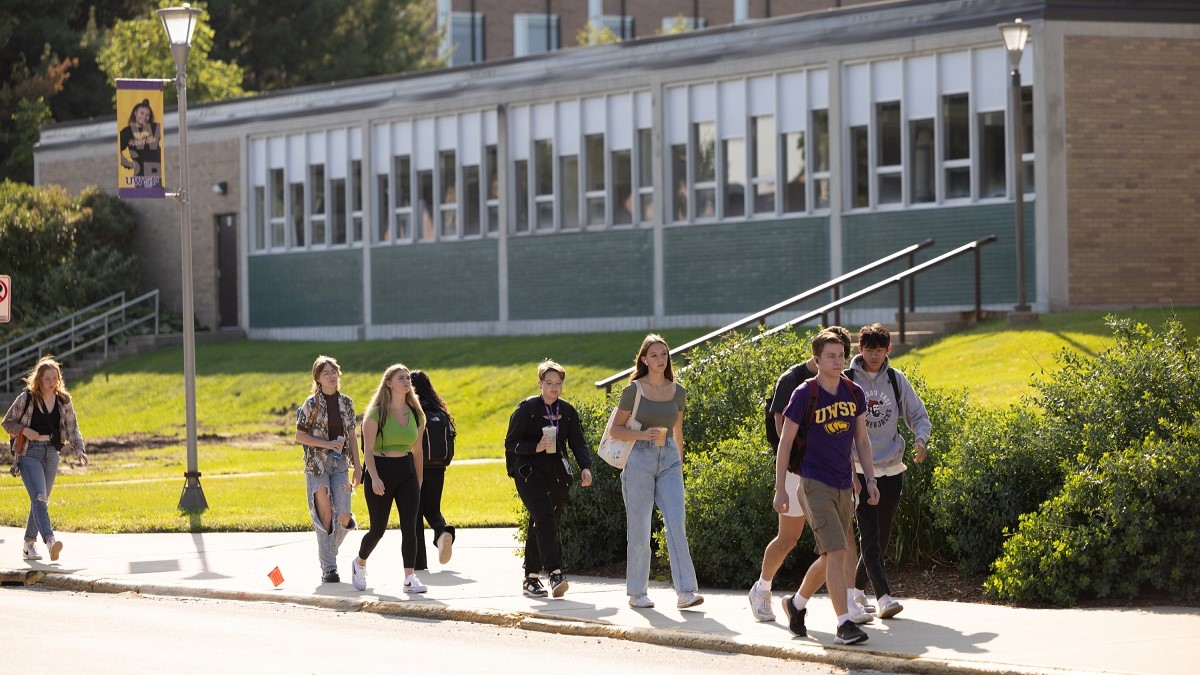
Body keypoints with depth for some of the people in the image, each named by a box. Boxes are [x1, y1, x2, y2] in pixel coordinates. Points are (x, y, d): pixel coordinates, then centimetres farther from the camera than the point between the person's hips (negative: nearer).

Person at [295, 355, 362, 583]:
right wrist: (327, 444, -13)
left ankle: (329, 550, 22)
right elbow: (299, 436, -4)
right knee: (324, 513, -8)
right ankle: (328, 567, -4)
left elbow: (351, 436, 14)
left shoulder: (346, 403, 9)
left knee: (343, 516, -8)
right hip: (317, 464, -3)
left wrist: (357, 467, 10)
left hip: (340, 464, 3)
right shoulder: (312, 404, -3)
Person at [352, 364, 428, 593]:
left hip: (406, 473, 4)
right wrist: (374, 478, -26)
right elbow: (368, 449, -13)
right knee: (378, 529, 6)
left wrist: (419, 482, 17)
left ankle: (410, 578, -11)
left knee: (409, 526, -9)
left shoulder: (416, 414, 7)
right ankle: (360, 563, 35)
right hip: (380, 471, -4)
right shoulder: (376, 413, -8)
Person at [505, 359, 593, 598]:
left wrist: (585, 467, -12)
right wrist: (536, 447, -20)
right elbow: (511, 442, -3)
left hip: (557, 475, 5)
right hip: (530, 472, -5)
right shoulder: (527, 409, -4)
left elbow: (578, 443, 5)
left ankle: (531, 578, 17)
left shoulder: (568, 412, 9)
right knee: (545, 518, -22)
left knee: (540, 526, 10)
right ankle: (555, 574, -32)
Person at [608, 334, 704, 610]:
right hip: (639, 460, -3)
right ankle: (636, 593, 10)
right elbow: (616, 430, 0)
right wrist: (643, 435, -17)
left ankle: (685, 592, -16)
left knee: (677, 525, -10)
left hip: (669, 460, 3)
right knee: (639, 530, 0)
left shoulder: (678, 392, 9)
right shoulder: (634, 390, -3)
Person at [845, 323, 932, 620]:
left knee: (881, 536, 10)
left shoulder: (896, 380, 5)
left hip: (892, 469, 4)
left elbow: (918, 415, 10)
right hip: (859, 469, -4)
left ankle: (856, 586, 28)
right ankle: (883, 597, -19)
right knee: (870, 536, -14)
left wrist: (920, 440, -11)